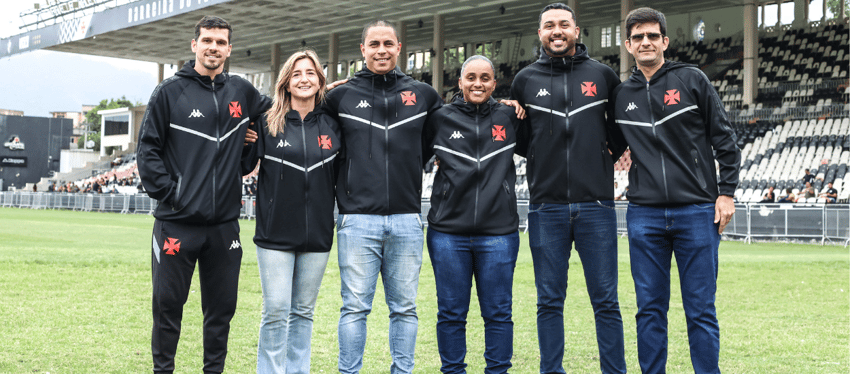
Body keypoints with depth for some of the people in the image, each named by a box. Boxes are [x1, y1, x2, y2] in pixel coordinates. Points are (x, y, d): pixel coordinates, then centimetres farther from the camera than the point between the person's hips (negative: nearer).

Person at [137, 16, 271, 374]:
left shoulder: (241, 91, 9)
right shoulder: (169, 92, 0)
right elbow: (147, 149, -1)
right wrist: (167, 192, -9)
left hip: (225, 223, 3)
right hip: (177, 222, -3)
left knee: (221, 307, 9)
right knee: (168, 305, 3)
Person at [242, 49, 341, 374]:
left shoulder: (331, 125, 6)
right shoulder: (267, 123, -1)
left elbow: (340, 174, 16)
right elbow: (243, 167, 2)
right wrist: (246, 144, -12)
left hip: (317, 235, 3)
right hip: (276, 234, -2)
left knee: (304, 311, 11)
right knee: (276, 312, -3)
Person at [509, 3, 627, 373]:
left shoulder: (602, 75, 7)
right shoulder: (525, 79, 8)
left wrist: (613, 152, 9)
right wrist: (539, 156, 7)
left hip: (596, 206, 0)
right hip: (546, 208, 1)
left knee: (605, 300, 2)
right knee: (549, 301, 5)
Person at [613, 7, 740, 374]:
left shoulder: (692, 80, 3)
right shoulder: (620, 95, 10)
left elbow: (724, 138, 3)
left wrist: (726, 192, -3)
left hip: (697, 212, -2)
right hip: (644, 216, 2)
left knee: (701, 310, 1)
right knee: (650, 309, 6)